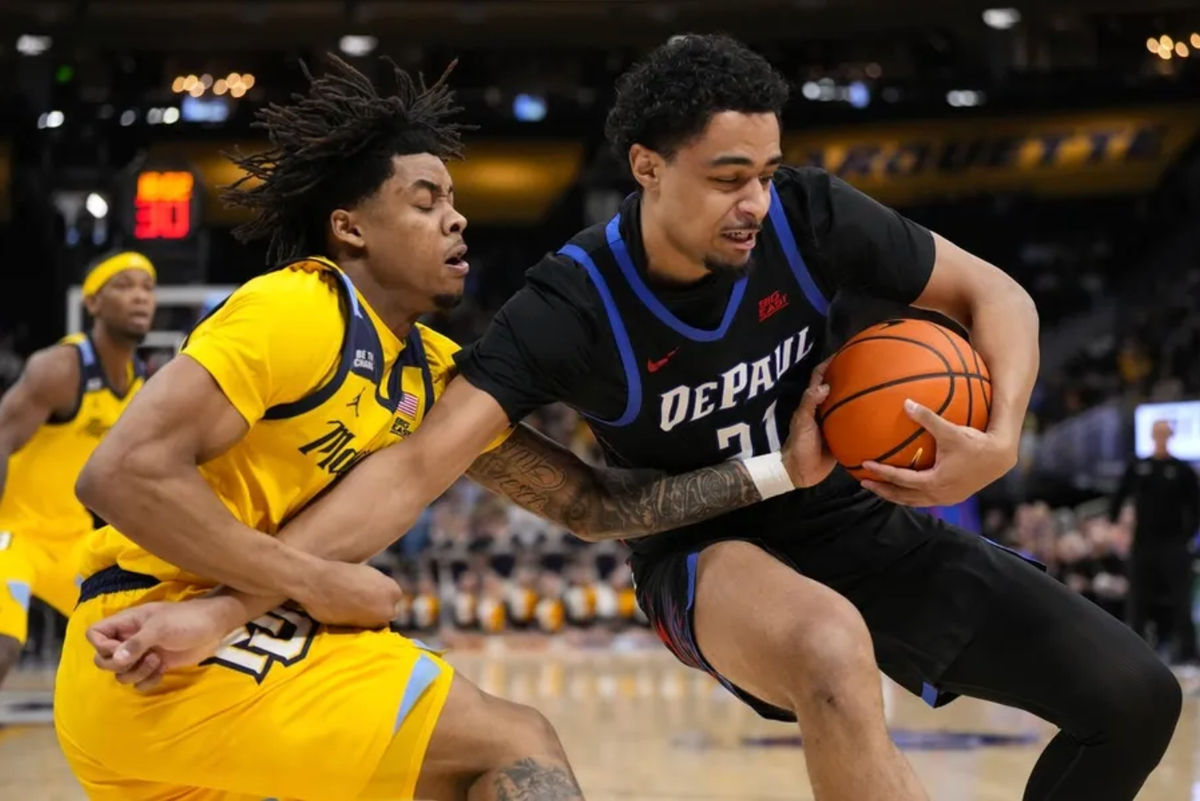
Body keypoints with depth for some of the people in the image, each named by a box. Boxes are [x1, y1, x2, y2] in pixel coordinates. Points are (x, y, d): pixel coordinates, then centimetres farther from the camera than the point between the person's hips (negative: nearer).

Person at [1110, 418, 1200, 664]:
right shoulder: (1137, 468, 6)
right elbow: (1118, 499, 11)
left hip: (1174, 545, -2)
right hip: (1142, 544, 2)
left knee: (1180, 600, -6)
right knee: (1138, 600, 5)